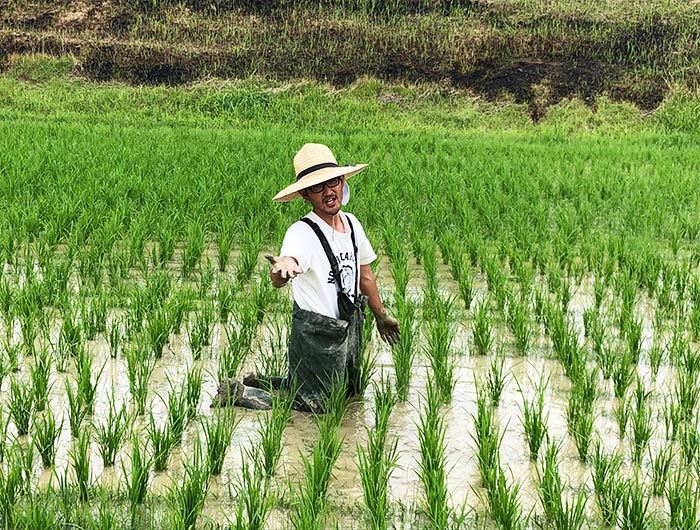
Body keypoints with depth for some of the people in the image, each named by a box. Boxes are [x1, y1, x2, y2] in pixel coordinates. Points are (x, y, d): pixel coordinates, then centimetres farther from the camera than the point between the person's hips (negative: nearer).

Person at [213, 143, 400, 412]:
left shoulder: (351, 223, 1)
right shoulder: (302, 232, -24)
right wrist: (281, 269, -69)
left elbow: (365, 274, 16)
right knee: (314, 406, 2)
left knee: (348, 391, 24)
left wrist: (381, 315, 25)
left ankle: (261, 382, 34)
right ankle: (237, 392, 16)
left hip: (351, 327, 8)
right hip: (316, 332, -8)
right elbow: (278, 278, -45)